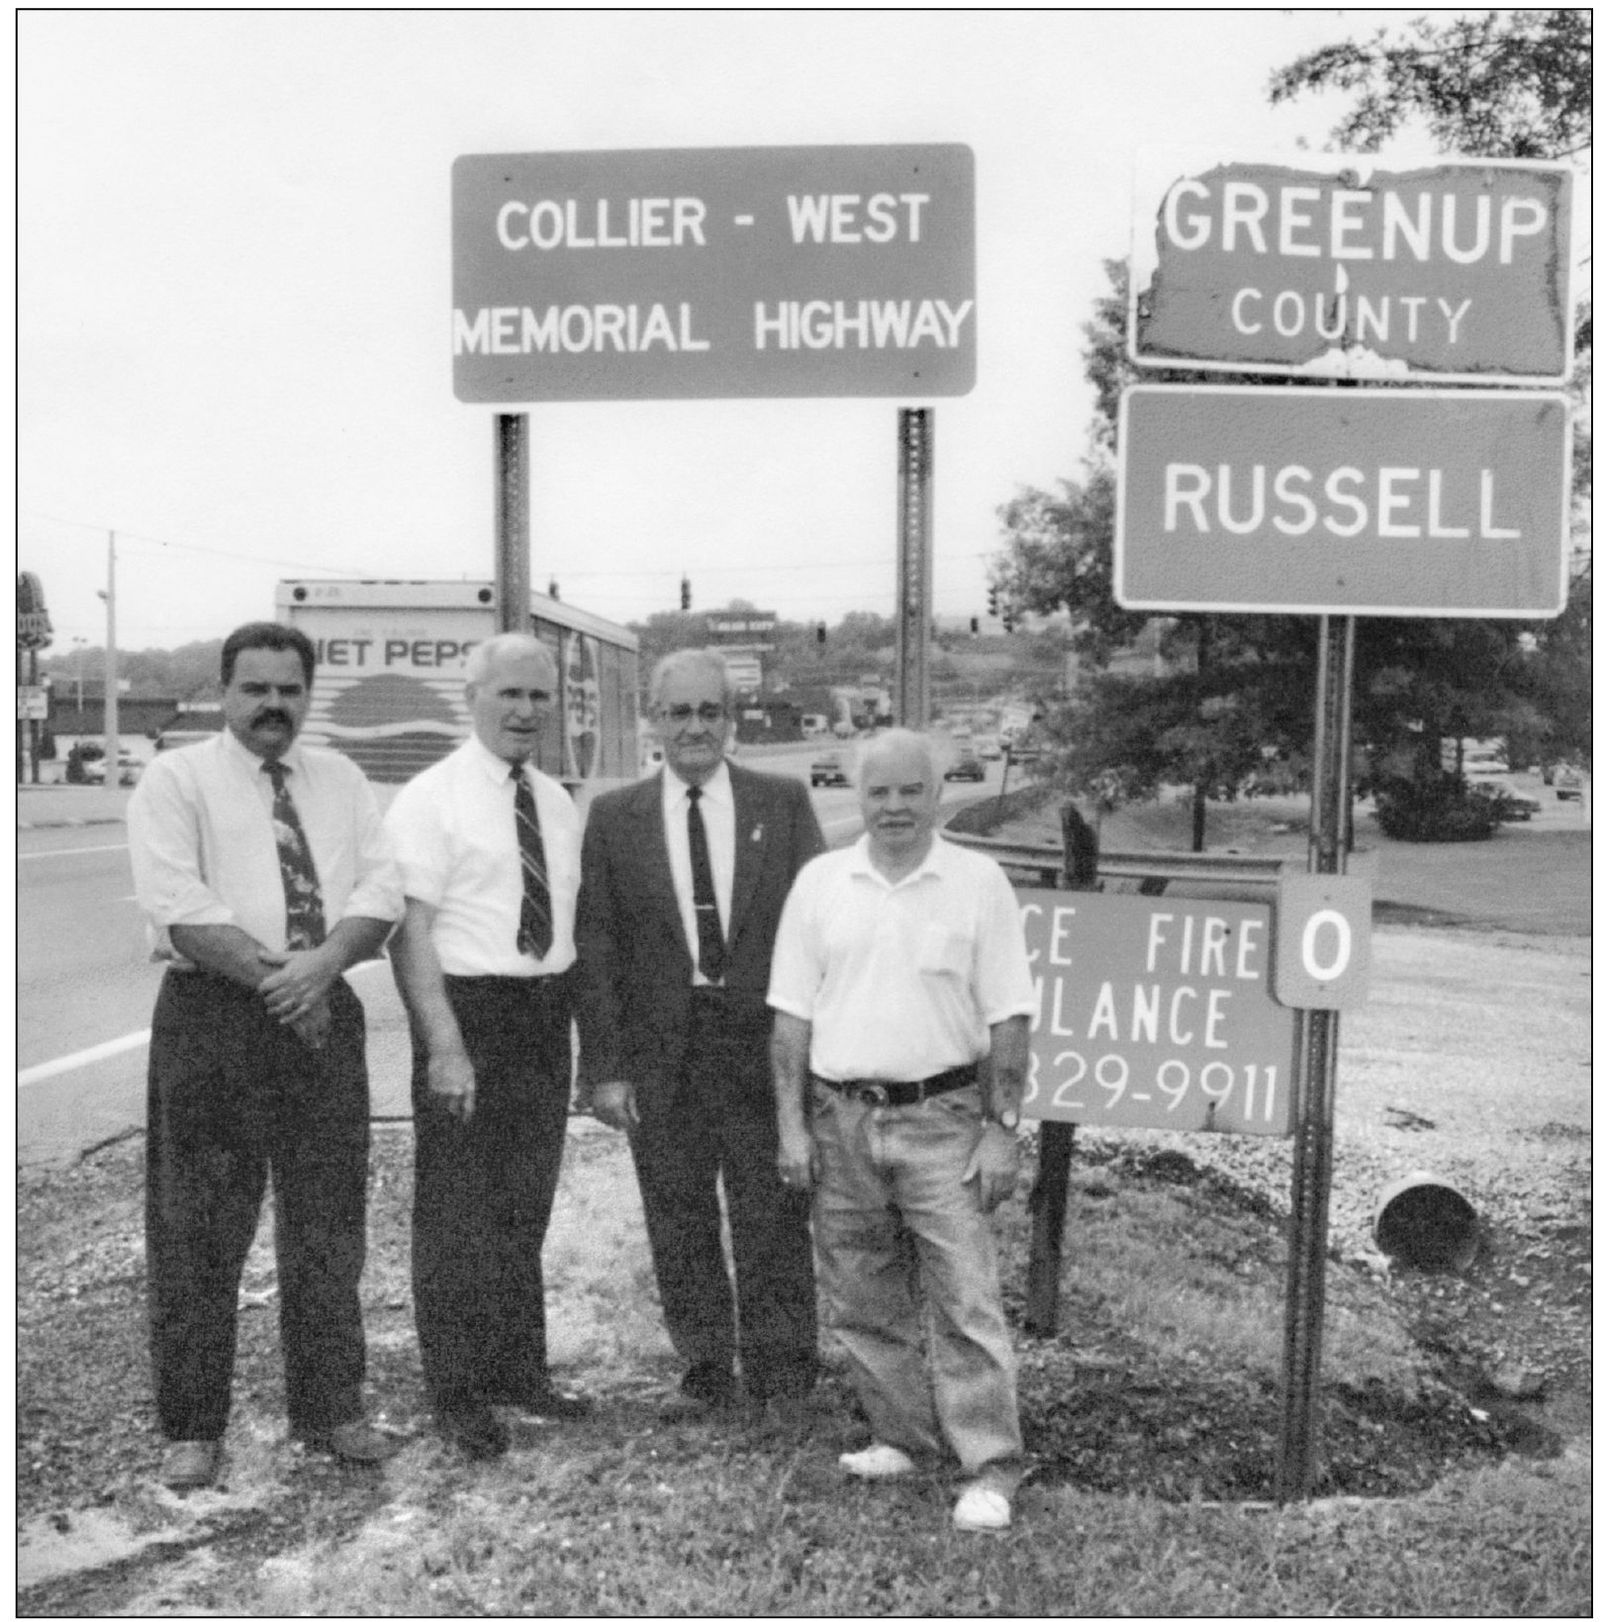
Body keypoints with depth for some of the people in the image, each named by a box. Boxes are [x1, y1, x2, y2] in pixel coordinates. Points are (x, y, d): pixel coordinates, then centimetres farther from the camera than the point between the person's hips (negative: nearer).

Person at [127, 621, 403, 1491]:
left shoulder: (340, 780, 14)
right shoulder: (174, 780, 0)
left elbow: (381, 890, 3)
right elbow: (179, 909, -12)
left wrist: (322, 964, -15)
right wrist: (275, 977, -17)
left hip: (326, 1013, 4)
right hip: (212, 1018, -4)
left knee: (329, 1223, 10)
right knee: (198, 1231, 1)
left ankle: (329, 1406, 23)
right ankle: (193, 1426, 14)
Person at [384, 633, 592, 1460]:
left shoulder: (557, 801, 10)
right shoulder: (429, 800, -10)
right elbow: (410, 930, -16)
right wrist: (446, 1045, -22)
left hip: (546, 1013, 7)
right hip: (467, 1010, -6)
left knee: (528, 1202, 17)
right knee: (456, 1207, 4)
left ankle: (518, 1370, 32)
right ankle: (457, 1392, 19)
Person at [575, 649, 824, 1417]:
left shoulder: (784, 803, 2)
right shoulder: (613, 816, 3)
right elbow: (595, 948, 1)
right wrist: (604, 1066, -4)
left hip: (764, 1044, -1)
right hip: (660, 1050, 1)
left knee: (774, 1217, 6)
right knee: (679, 1223, 10)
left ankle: (782, 1372, 22)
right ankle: (707, 1371, 26)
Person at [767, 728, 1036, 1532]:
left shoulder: (979, 883, -2)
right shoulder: (820, 883, 4)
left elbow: (1009, 1019, -1)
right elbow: (792, 1014, 5)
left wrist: (1002, 1129, -6)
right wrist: (791, 1125, 1)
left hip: (943, 1119, -3)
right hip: (840, 1119, 3)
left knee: (966, 1299, -3)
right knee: (861, 1302, 12)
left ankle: (991, 1471, 6)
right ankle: (902, 1437, 28)